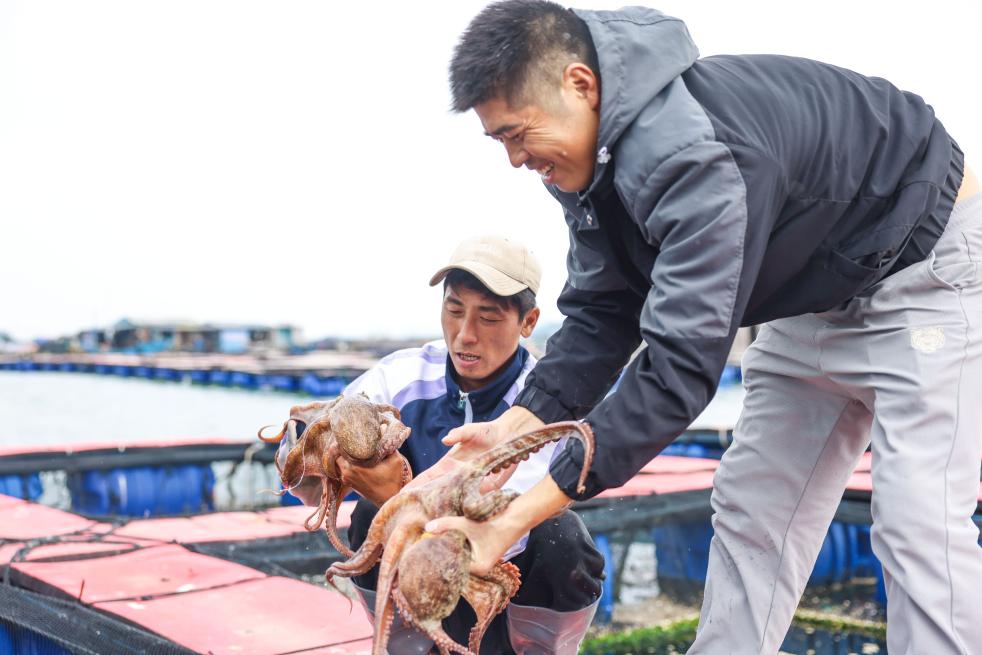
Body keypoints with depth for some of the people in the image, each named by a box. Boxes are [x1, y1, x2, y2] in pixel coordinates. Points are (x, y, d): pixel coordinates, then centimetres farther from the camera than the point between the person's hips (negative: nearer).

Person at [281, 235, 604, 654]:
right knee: (372, 518, -23)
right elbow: (310, 493, -19)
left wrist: (401, 497, -48)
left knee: (561, 537, -29)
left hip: (522, 593, -2)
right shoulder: (402, 376, -12)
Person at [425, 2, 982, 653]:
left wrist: (523, 513, -40)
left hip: (926, 263, -9)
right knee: (750, 508, 6)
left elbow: (681, 365, -41)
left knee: (916, 521, -15)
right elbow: (602, 314, -6)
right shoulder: (593, 159, -9)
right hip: (816, 298, 9)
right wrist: (518, 422, -21)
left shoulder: (695, 156, -38)